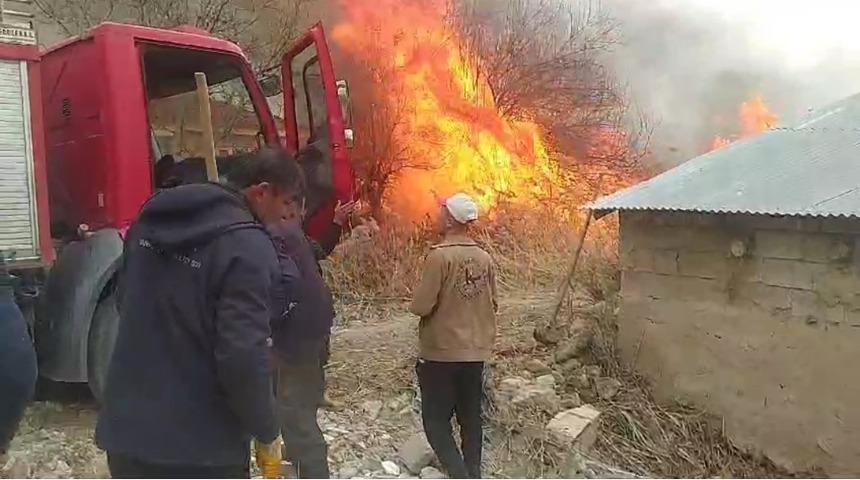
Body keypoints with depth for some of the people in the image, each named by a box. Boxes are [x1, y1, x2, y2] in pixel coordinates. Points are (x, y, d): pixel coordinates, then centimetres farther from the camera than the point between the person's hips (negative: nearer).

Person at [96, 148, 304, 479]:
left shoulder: (152, 222, 5)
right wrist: (267, 429, -9)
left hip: (125, 430, 7)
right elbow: (242, 356, -24)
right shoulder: (247, 245, -19)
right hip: (199, 449, -7)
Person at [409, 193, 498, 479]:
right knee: (471, 417, 16)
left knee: (436, 420, 4)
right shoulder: (484, 258, 1)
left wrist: (415, 303, 3)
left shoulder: (439, 255, -18)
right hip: (476, 351, 6)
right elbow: (492, 303, 10)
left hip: (441, 352, -6)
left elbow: (422, 306, -18)